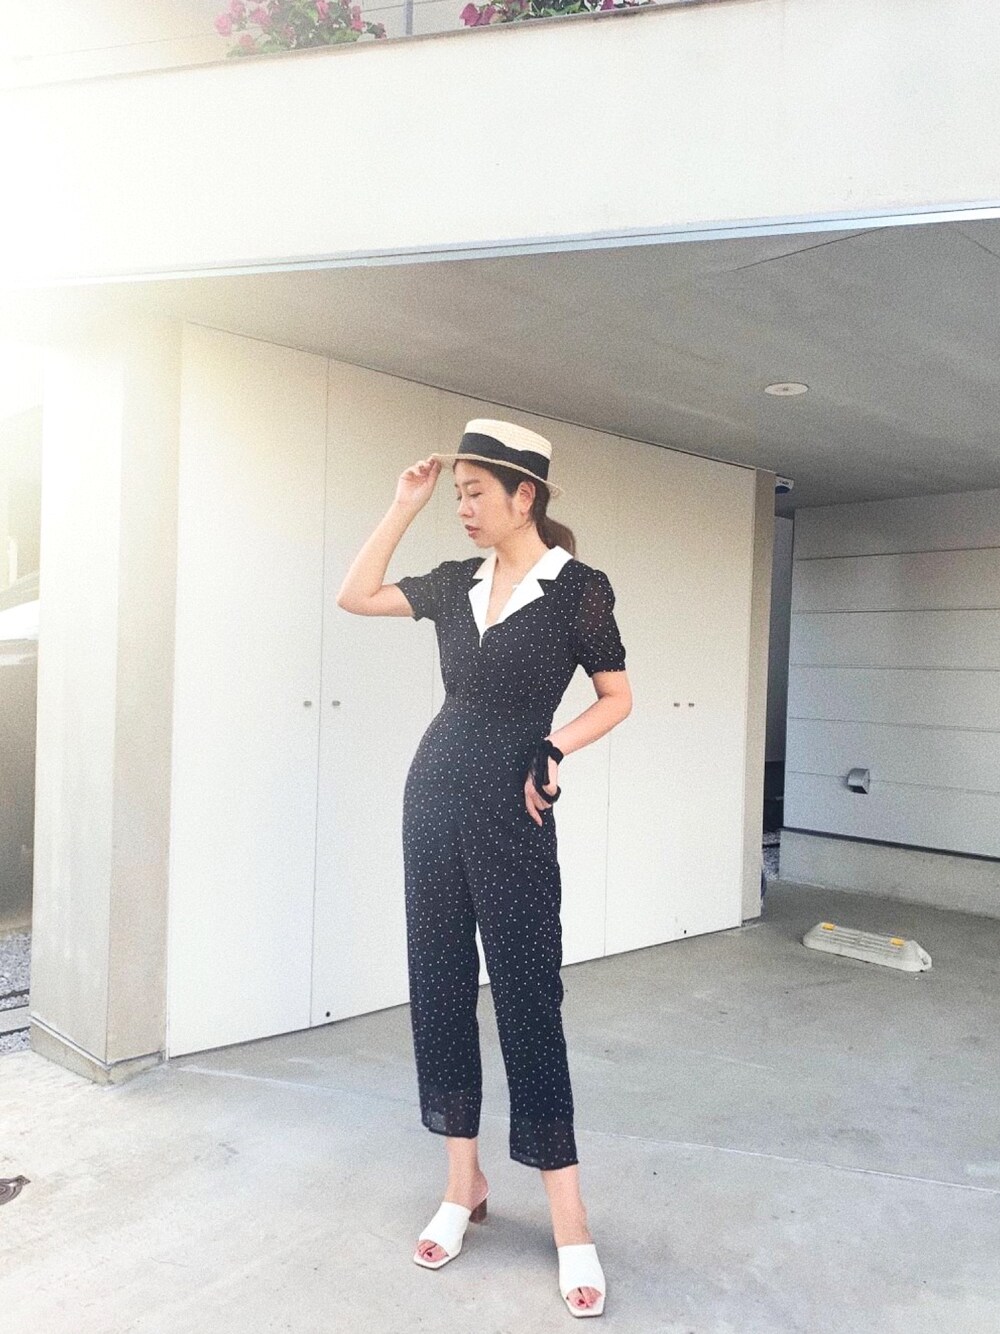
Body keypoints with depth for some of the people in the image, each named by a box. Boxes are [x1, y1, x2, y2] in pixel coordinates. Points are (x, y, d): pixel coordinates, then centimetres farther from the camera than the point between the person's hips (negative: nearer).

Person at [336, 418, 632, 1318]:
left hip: (512, 812, -5)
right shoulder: (458, 581, 7)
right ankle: (464, 1182, 26)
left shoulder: (579, 587, -7)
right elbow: (354, 596, 6)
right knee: (439, 985, 10)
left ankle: (569, 1219, 12)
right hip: (433, 794, 6)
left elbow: (618, 699, 0)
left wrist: (552, 751, -14)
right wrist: (405, 504, 4)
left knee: (527, 1001, -2)